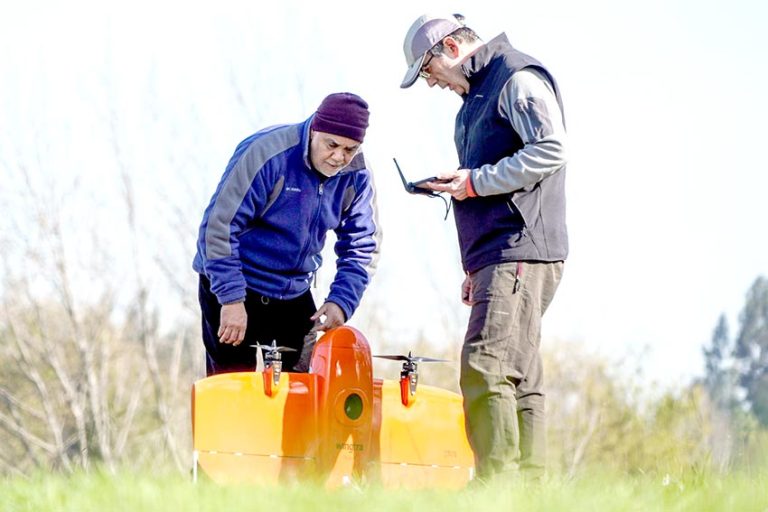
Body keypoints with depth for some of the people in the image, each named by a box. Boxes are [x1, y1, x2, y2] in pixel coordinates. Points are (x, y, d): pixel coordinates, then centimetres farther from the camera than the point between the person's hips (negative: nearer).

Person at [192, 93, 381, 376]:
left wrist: (341, 302, -11)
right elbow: (219, 226, -22)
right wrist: (231, 299, -24)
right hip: (237, 290, -5)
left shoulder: (357, 175, -5)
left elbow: (362, 248, 5)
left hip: (295, 295, 5)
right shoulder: (268, 153, -23)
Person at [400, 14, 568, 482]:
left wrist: (475, 181, -14)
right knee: (519, 377, 7)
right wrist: (475, 268, 25)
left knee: (485, 366, -17)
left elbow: (550, 150, -19)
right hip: (496, 257, 10)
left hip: (521, 250, -10)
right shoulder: (477, 96, 25)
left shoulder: (519, 79, -6)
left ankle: (498, 483, -20)